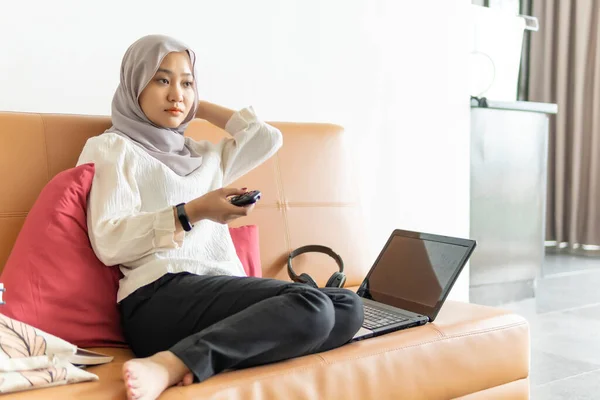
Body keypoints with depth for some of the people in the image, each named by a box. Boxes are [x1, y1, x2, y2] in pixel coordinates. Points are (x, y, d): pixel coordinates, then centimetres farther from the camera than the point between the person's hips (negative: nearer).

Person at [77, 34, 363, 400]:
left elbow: (268, 138, 26)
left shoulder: (203, 155, 28)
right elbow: (108, 242, -5)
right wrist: (190, 212, -16)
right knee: (311, 306, -26)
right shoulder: (114, 147, 8)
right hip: (161, 297, -7)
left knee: (348, 306, -15)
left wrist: (199, 107, 29)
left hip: (223, 291, 8)